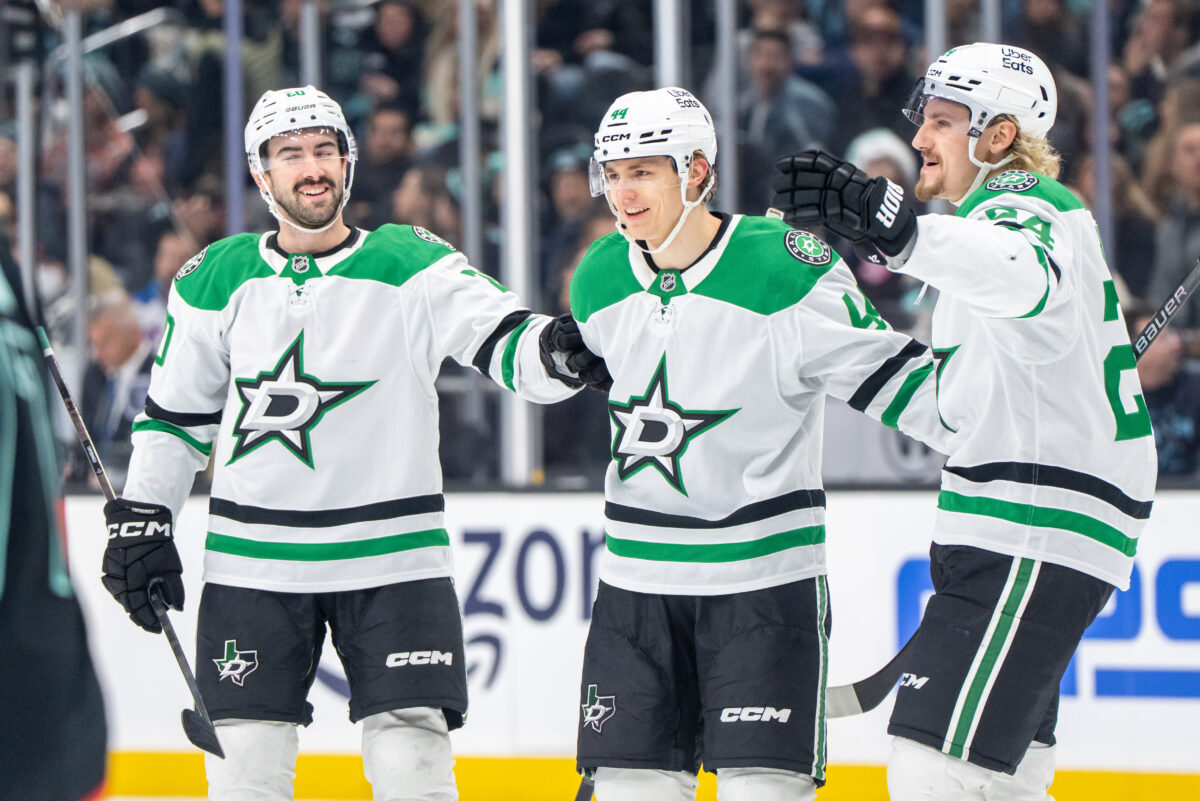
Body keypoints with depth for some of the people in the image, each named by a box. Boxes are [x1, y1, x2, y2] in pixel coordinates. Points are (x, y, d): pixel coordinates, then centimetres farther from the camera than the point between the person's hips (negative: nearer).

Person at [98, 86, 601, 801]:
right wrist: (141, 520, 9)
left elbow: (502, 337, -17)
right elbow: (176, 414, 15)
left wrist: (557, 351, -38)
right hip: (254, 564, 2)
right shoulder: (216, 281, 5)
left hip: (393, 558, -2)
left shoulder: (412, 266, -3)